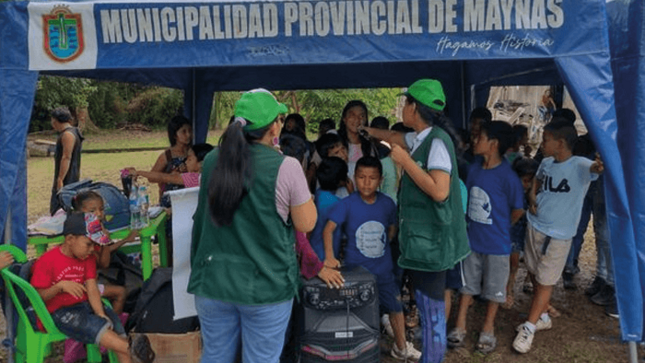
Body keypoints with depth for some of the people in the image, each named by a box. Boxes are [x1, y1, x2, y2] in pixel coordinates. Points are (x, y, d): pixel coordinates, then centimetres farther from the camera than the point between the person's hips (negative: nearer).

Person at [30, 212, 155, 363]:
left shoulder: (88, 258, 8)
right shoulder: (46, 262, -9)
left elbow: (92, 288, -3)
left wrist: (100, 314, -17)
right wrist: (60, 285, -29)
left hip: (84, 304, 6)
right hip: (59, 311, -6)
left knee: (113, 320, -18)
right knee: (92, 325, -31)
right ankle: (131, 349, -47)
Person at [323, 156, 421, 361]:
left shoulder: (388, 204, -6)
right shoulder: (347, 204, -16)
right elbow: (328, 228, -23)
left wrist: (380, 246, 0)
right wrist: (329, 257, -34)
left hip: (384, 268, 4)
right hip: (356, 268, -4)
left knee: (396, 306, 17)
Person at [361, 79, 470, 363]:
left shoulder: (437, 140, -18)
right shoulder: (421, 138, 8)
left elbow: (439, 192, -26)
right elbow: (395, 138, 30)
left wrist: (405, 160, -20)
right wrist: (368, 131, 43)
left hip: (431, 240, -9)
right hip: (421, 236, 9)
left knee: (431, 308, 1)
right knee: (426, 305, 18)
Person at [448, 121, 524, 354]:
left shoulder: (507, 176, -20)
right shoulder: (474, 169, -3)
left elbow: (518, 210, -8)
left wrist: (499, 227, 5)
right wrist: (477, 225, 7)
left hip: (496, 243, -5)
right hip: (472, 239, 5)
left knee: (494, 288, 13)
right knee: (468, 282, 14)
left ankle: (488, 327, 31)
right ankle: (460, 326, 27)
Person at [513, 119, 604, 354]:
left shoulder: (580, 165, -20)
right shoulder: (546, 163, 0)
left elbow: (593, 167, -43)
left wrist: (600, 166, -66)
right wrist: (531, 197, 1)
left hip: (558, 234, -6)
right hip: (535, 226, 6)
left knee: (545, 281, 5)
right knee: (535, 275, 18)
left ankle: (529, 328, 18)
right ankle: (543, 317, 39)